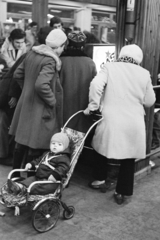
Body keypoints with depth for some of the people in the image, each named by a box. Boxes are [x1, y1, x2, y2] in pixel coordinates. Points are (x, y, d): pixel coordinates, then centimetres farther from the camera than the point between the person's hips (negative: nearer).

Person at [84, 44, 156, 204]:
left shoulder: (109, 67, 2)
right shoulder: (144, 73, 7)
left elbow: (96, 84, -15)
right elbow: (149, 102, 10)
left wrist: (93, 105, -5)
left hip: (111, 121, -1)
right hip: (134, 124, 1)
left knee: (102, 148, 24)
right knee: (128, 159, 13)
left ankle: (99, 179, 31)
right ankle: (122, 193, 18)